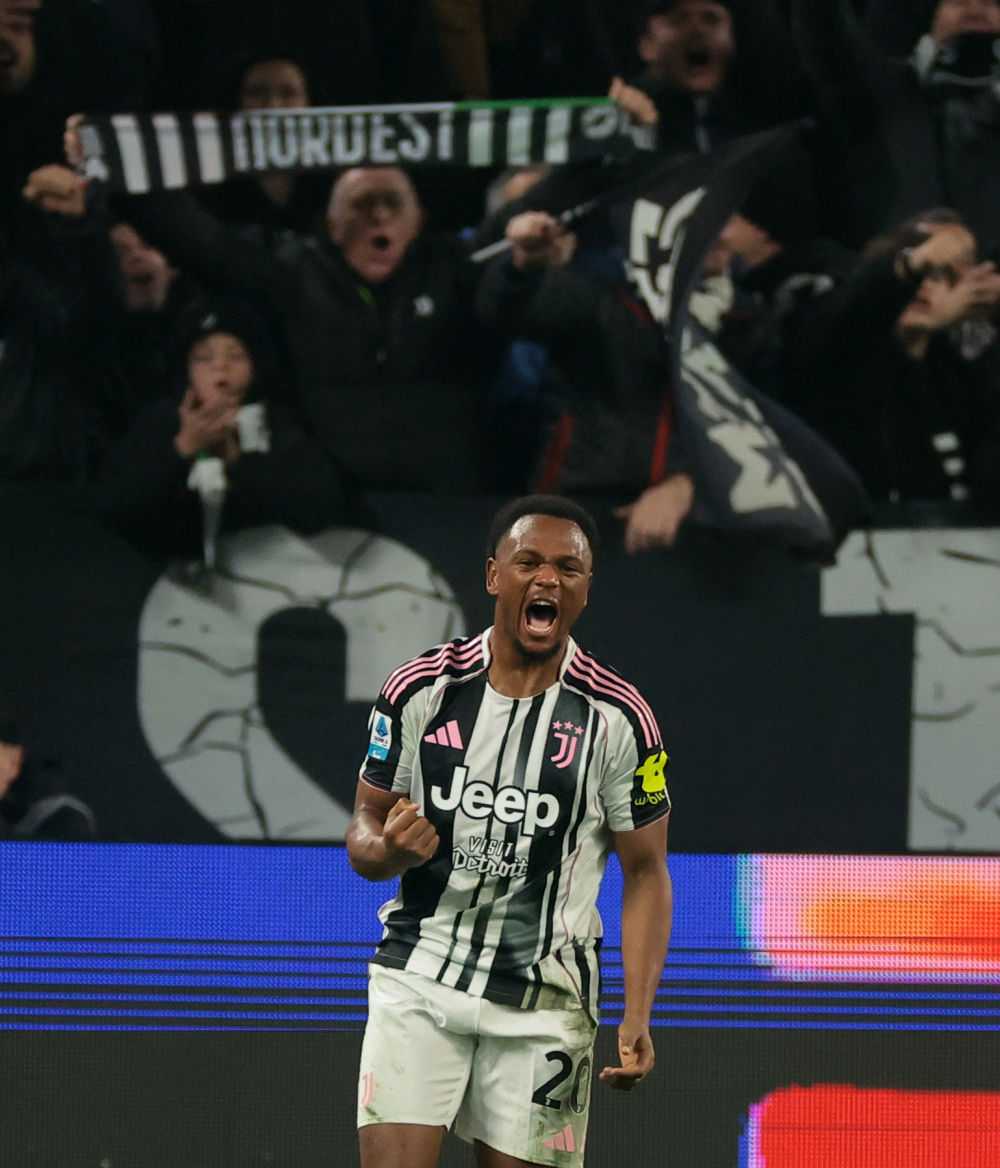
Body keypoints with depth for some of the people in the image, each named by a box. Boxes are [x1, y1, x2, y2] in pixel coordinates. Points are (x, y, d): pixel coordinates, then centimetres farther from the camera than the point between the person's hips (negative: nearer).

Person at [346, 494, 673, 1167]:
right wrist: (386, 850, -17)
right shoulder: (420, 690, 0)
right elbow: (365, 827, 9)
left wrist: (638, 1016, -9)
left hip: (544, 1004, 0)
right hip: (418, 980, 0)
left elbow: (646, 872, 2)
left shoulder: (618, 719, -3)